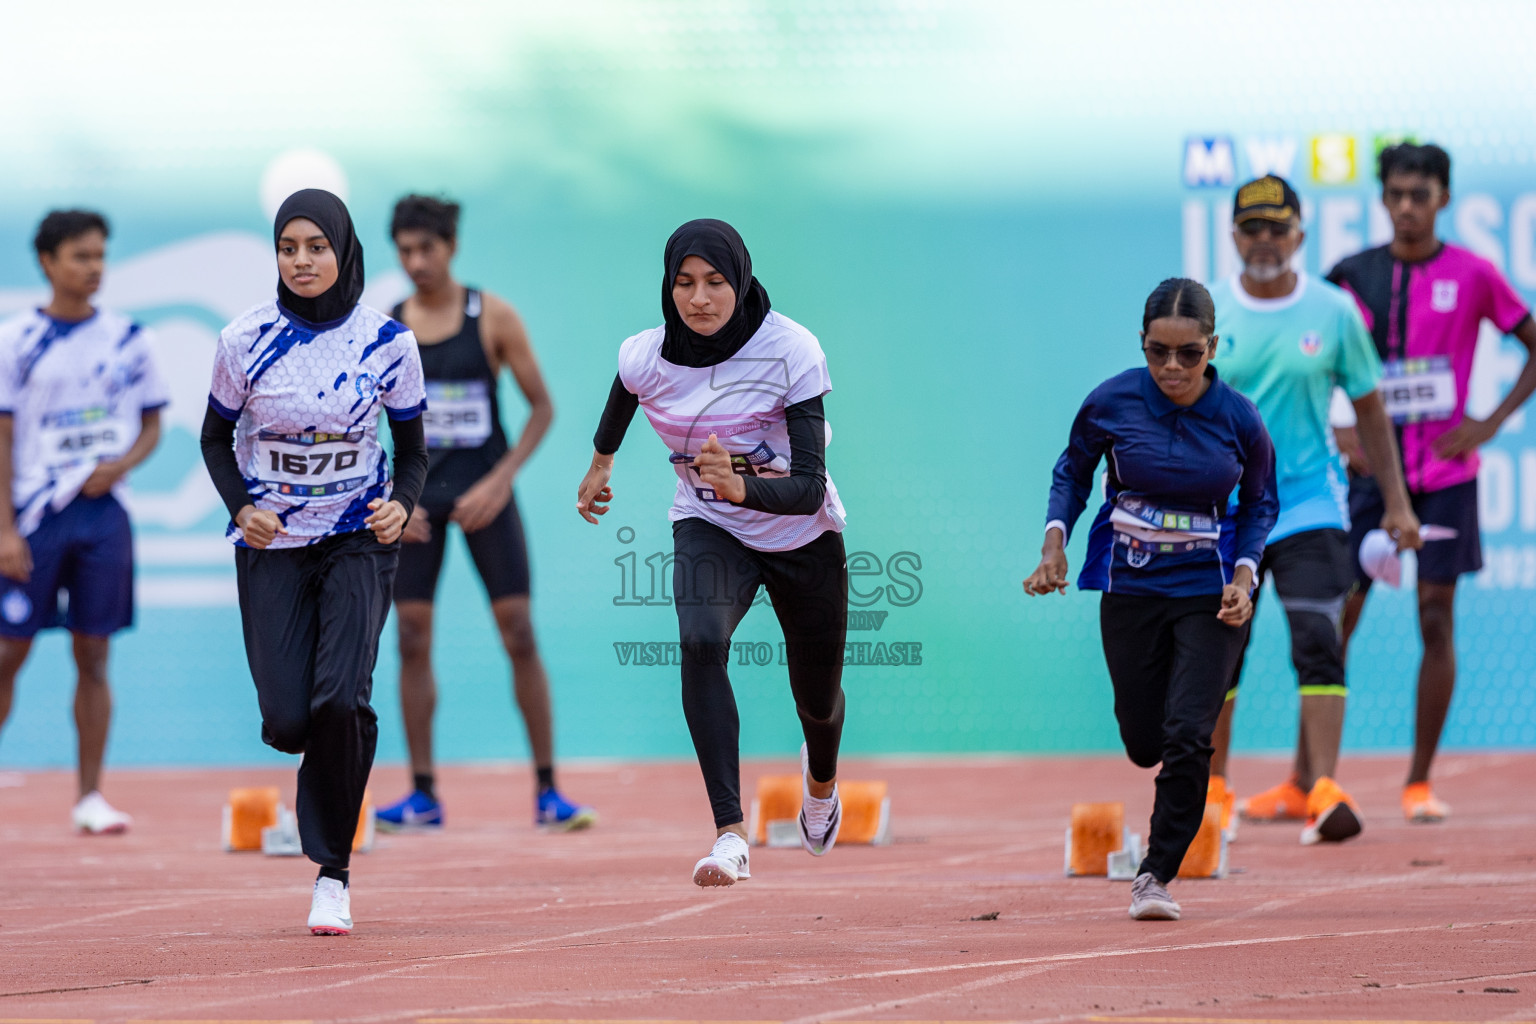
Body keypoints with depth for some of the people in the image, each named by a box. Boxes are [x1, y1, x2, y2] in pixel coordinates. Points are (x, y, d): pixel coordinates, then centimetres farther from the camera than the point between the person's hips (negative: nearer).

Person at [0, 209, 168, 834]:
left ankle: (90, 799, 5)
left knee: (93, 655, 3)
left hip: (104, 510, 2)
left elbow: (152, 425, 13)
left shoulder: (127, 339, 6)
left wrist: (121, 464, -8)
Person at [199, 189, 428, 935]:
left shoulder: (386, 342, -8)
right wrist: (241, 508, -10)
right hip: (273, 544, 1)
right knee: (288, 723, -7)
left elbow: (412, 453, 2)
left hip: (360, 538, -1)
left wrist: (401, 506, -19)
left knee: (339, 700, -20)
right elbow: (217, 437, 6)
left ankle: (333, 870, -4)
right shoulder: (246, 340, -8)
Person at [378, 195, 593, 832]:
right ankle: (423, 795, 6)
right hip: (416, 497, 2)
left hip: (483, 493, -2)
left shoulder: (492, 318, -3)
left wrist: (500, 481, -13)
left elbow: (542, 406, -2)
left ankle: (548, 791, -1)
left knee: (519, 635, -5)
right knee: (412, 640, -1)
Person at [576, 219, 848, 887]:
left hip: (803, 537, -1)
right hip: (709, 530, 1)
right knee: (701, 641, -31)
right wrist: (600, 461, 29)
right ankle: (730, 833, -36)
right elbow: (622, 398, 12)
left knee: (818, 699, 15)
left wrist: (743, 486, -49)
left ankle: (821, 776, 55)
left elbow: (810, 488, -31)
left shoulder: (791, 350, -26)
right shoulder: (645, 358, -16)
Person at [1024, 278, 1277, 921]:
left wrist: (1243, 576, -9)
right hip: (1129, 588, 2)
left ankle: (1157, 873, 0)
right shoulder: (1111, 403, -11)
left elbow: (1259, 504, 5)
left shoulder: (1238, 419, -12)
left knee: (1187, 737, -14)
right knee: (1144, 742, 9)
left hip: (1209, 591, -1)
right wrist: (1055, 541, -7)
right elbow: (1073, 471, 7)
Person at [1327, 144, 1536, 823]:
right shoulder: (1353, 276, 2)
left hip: (1445, 472, -1)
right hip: (1372, 468, 1)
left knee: (1436, 618, -2)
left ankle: (1420, 783, 7)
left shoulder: (1472, 276, -2)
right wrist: (1334, 432, -5)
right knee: (1335, 618, -3)